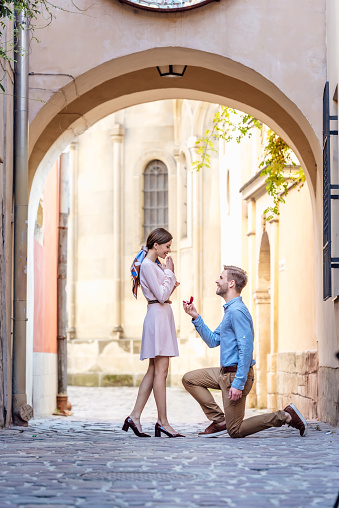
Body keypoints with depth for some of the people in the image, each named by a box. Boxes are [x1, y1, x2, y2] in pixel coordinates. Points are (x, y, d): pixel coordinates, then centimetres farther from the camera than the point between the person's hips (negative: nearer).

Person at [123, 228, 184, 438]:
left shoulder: (156, 265, 17)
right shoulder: (147, 266, -12)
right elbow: (161, 295, -16)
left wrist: (172, 285, 6)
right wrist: (170, 273, -8)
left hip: (163, 316, 10)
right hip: (158, 316, -10)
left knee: (154, 371, 9)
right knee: (161, 370, -9)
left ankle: (135, 416, 10)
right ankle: (163, 422, -8)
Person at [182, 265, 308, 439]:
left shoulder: (237, 310, -19)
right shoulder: (229, 309, 15)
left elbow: (246, 349, -25)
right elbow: (213, 341, 18)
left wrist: (238, 384, -26)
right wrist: (196, 318, 10)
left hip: (236, 374, -10)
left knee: (235, 431, -3)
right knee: (189, 379, 10)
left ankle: (286, 416, 1)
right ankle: (219, 420, 7)